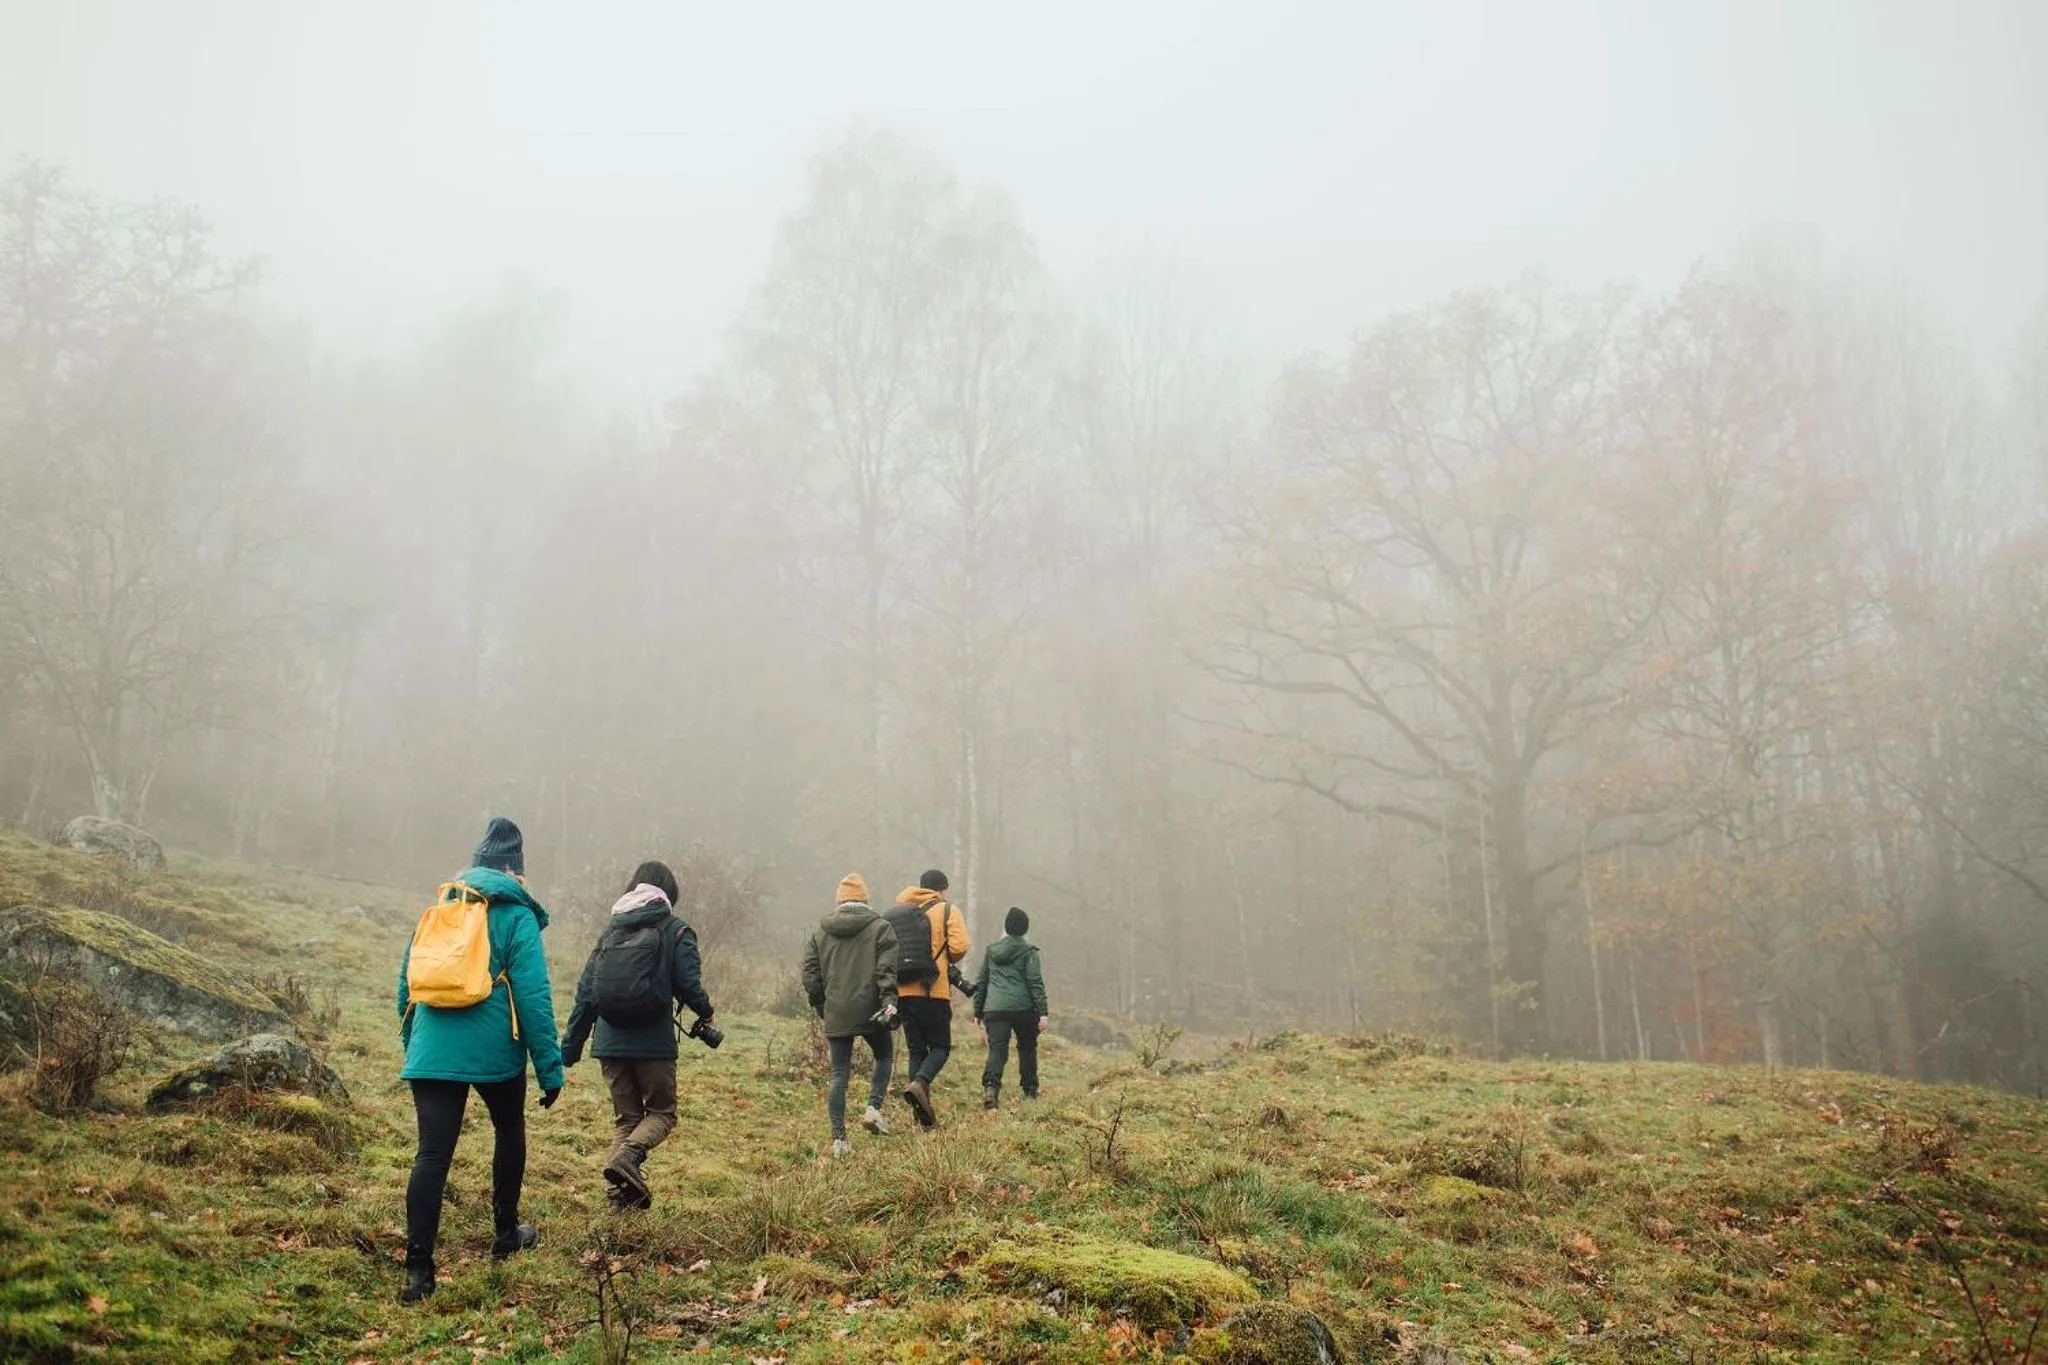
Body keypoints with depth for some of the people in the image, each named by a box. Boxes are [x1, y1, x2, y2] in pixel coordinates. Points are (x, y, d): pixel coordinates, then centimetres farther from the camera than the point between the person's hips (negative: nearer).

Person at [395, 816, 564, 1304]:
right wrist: (551, 1069, -7)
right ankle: (506, 1233, 33)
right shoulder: (517, 916, -4)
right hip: (495, 1052, -3)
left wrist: (412, 1044, 27)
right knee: (509, 1131, 22)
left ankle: (418, 1269, -8)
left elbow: (406, 984, 17)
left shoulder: (438, 909, 12)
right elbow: (533, 997, -10)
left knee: (432, 1155, -1)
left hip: (432, 1052, 3)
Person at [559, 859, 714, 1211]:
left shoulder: (610, 931, 10)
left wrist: (570, 1047, 15)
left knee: (625, 1117, 16)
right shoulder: (676, 931, -2)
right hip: (654, 1043, -4)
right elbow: (689, 984, -9)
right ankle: (629, 1154, -17)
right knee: (661, 1112, 12)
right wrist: (705, 1014, 13)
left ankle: (623, 1194, 6)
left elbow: (585, 992, 9)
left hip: (610, 1044, 4)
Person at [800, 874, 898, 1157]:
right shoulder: (880, 927, -1)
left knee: (839, 1074, 7)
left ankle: (839, 1138, 3)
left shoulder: (821, 930, 9)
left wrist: (818, 1003, 19)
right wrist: (889, 1001, -13)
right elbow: (887, 969, -11)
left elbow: (810, 970, 9)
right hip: (869, 1010, -2)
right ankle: (874, 1108, 4)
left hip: (835, 1013, 2)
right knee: (884, 1055, 22)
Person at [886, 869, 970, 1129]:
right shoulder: (947, 911, 0)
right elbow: (959, 948, -13)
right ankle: (920, 1084, -22)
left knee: (916, 1050, 10)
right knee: (940, 1047, 7)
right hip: (935, 991, -4)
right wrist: (948, 960, 8)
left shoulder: (899, 912, 14)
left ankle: (924, 1116, 8)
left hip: (904, 991, 4)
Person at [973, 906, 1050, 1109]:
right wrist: (1042, 1012, -8)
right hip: (1023, 1008, -2)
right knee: (1027, 1047, 17)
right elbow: (1035, 983, -7)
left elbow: (981, 982, 17)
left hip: (994, 1008, 2)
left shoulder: (991, 950, 13)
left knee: (997, 1049, -6)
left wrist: (978, 1011, 23)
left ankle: (990, 1085, -30)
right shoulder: (1028, 951, 0)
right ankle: (1030, 1090, 24)